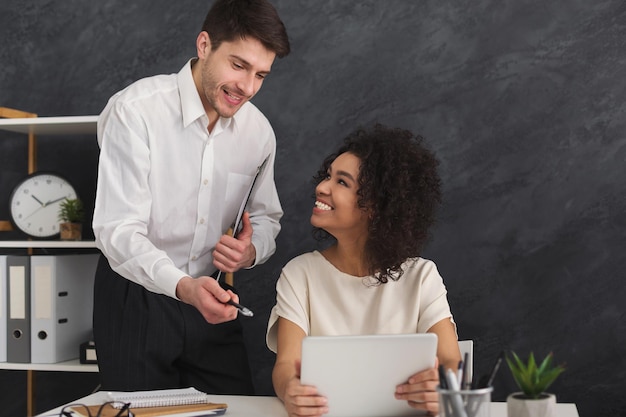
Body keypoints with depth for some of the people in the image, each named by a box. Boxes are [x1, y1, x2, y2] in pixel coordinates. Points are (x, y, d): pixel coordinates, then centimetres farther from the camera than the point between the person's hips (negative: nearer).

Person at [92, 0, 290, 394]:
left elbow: (266, 217, 10)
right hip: (136, 294, -4)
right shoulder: (135, 110, -20)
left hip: (210, 297, 5)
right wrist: (183, 286, -41)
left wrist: (251, 251, -14)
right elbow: (118, 230, -25)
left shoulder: (259, 129, -3)